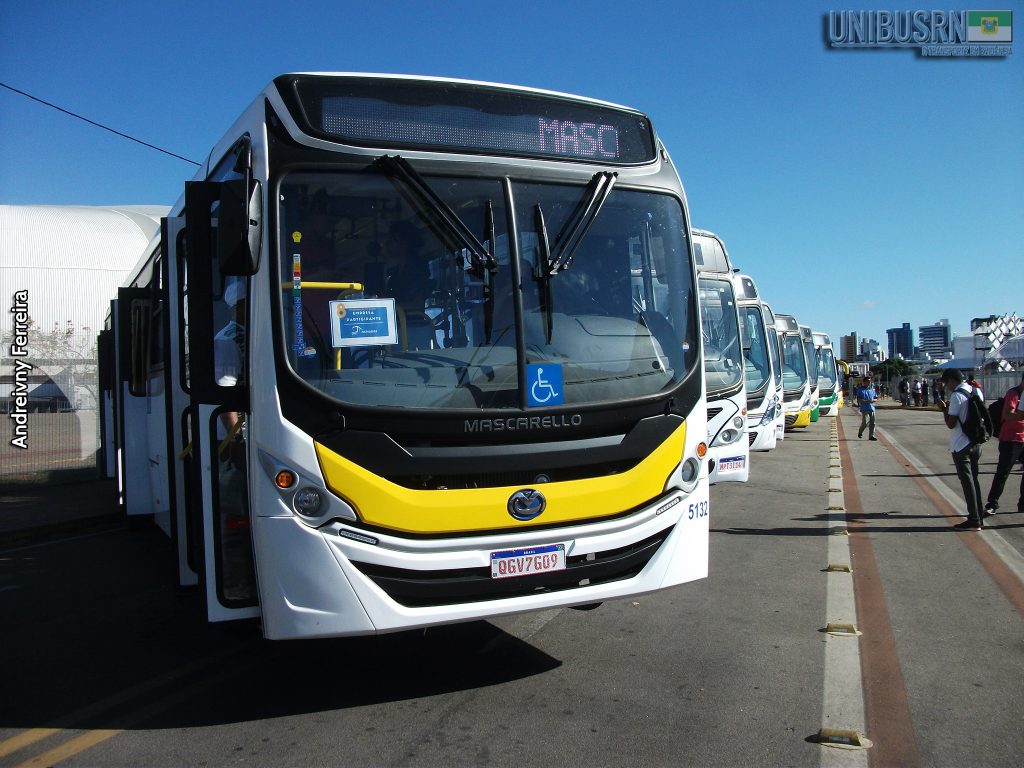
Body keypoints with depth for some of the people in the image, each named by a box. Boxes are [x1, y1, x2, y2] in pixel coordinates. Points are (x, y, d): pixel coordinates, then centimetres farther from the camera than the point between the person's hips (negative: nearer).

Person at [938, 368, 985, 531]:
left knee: (967, 482, -2)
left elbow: (951, 424, -19)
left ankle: (973, 520, 0)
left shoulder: (957, 395, -18)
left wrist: (944, 408, -3)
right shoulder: (976, 391, 7)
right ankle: (978, 516, 22)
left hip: (961, 446, -8)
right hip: (976, 443, 8)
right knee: (974, 480, 16)